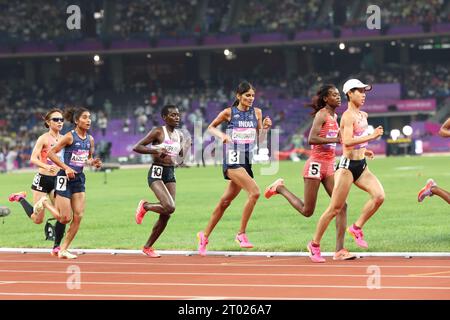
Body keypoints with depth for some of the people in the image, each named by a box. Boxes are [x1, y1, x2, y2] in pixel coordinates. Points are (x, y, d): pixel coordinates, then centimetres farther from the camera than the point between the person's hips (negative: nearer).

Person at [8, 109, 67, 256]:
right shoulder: (44, 138, -9)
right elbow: (33, 158, -17)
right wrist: (46, 166, -33)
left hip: (58, 180, 4)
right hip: (43, 179, -4)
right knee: (37, 219, 3)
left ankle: (57, 247, 1)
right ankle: (21, 198, 30)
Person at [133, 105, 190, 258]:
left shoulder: (179, 135, 12)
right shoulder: (158, 132, -8)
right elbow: (136, 147, -10)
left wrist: (185, 148, 4)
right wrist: (155, 151, -21)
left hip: (171, 173, 7)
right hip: (157, 172, -7)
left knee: (166, 215, 4)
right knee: (169, 207, -24)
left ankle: (148, 247, 17)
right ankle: (144, 206, 6)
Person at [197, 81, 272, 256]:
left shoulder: (256, 112, 11)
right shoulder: (229, 112, -1)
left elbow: (260, 138, 12)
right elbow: (211, 127, 11)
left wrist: (265, 127, -6)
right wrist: (221, 135, -7)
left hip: (246, 160, 6)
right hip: (232, 159, -6)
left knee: (226, 201, 11)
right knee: (254, 192, -23)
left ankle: (204, 235, 24)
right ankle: (241, 234, -15)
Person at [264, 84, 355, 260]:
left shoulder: (334, 116, 14)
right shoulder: (322, 114, -12)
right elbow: (311, 139, -24)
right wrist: (335, 139, -27)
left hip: (330, 165, 8)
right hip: (316, 164, -8)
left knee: (342, 206, -6)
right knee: (307, 211, 2)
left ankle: (339, 250, -7)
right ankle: (280, 188, 25)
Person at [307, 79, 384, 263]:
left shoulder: (363, 115, 14)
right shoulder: (348, 116, -13)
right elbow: (347, 141, -28)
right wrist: (371, 137, -30)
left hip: (361, 166, 8)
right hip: (347, 166, -8)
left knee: (379, 196, -13)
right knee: (335, 209, -3)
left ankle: (357, 227, 4)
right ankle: (314, 245, 10)